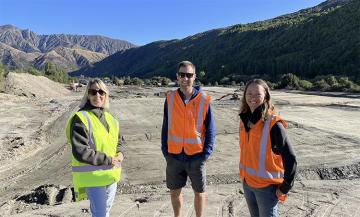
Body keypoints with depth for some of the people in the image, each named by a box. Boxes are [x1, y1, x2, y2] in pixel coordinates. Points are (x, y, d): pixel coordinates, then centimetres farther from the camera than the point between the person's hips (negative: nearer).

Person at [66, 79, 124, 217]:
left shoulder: (109, 118, 8)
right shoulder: (81, 119, -15)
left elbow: (118, 141, 19)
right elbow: (80, 152, -21)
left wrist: (120, 153, -2)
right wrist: (107, 160, -18)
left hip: (111, 175, 7)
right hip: (93, 176, -7)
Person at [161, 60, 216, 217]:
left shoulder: (204, 100, -9)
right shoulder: (170, 98, -2)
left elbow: (210, 130, -4)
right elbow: (165, 127, 4)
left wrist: (206, 154, -10)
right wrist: (165, 150, 0)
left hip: (196, 156, -2)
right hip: (174, 155, 2)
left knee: (199, 192, 15)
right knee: (174, 191, 17)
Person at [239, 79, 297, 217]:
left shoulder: (273, 124, -20)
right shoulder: (245, 120, 0)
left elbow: (290, 159, -17)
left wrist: (285, 187, -12)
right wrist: (244, 175, 12)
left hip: (266, 186, -6)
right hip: (246, 183, 6)